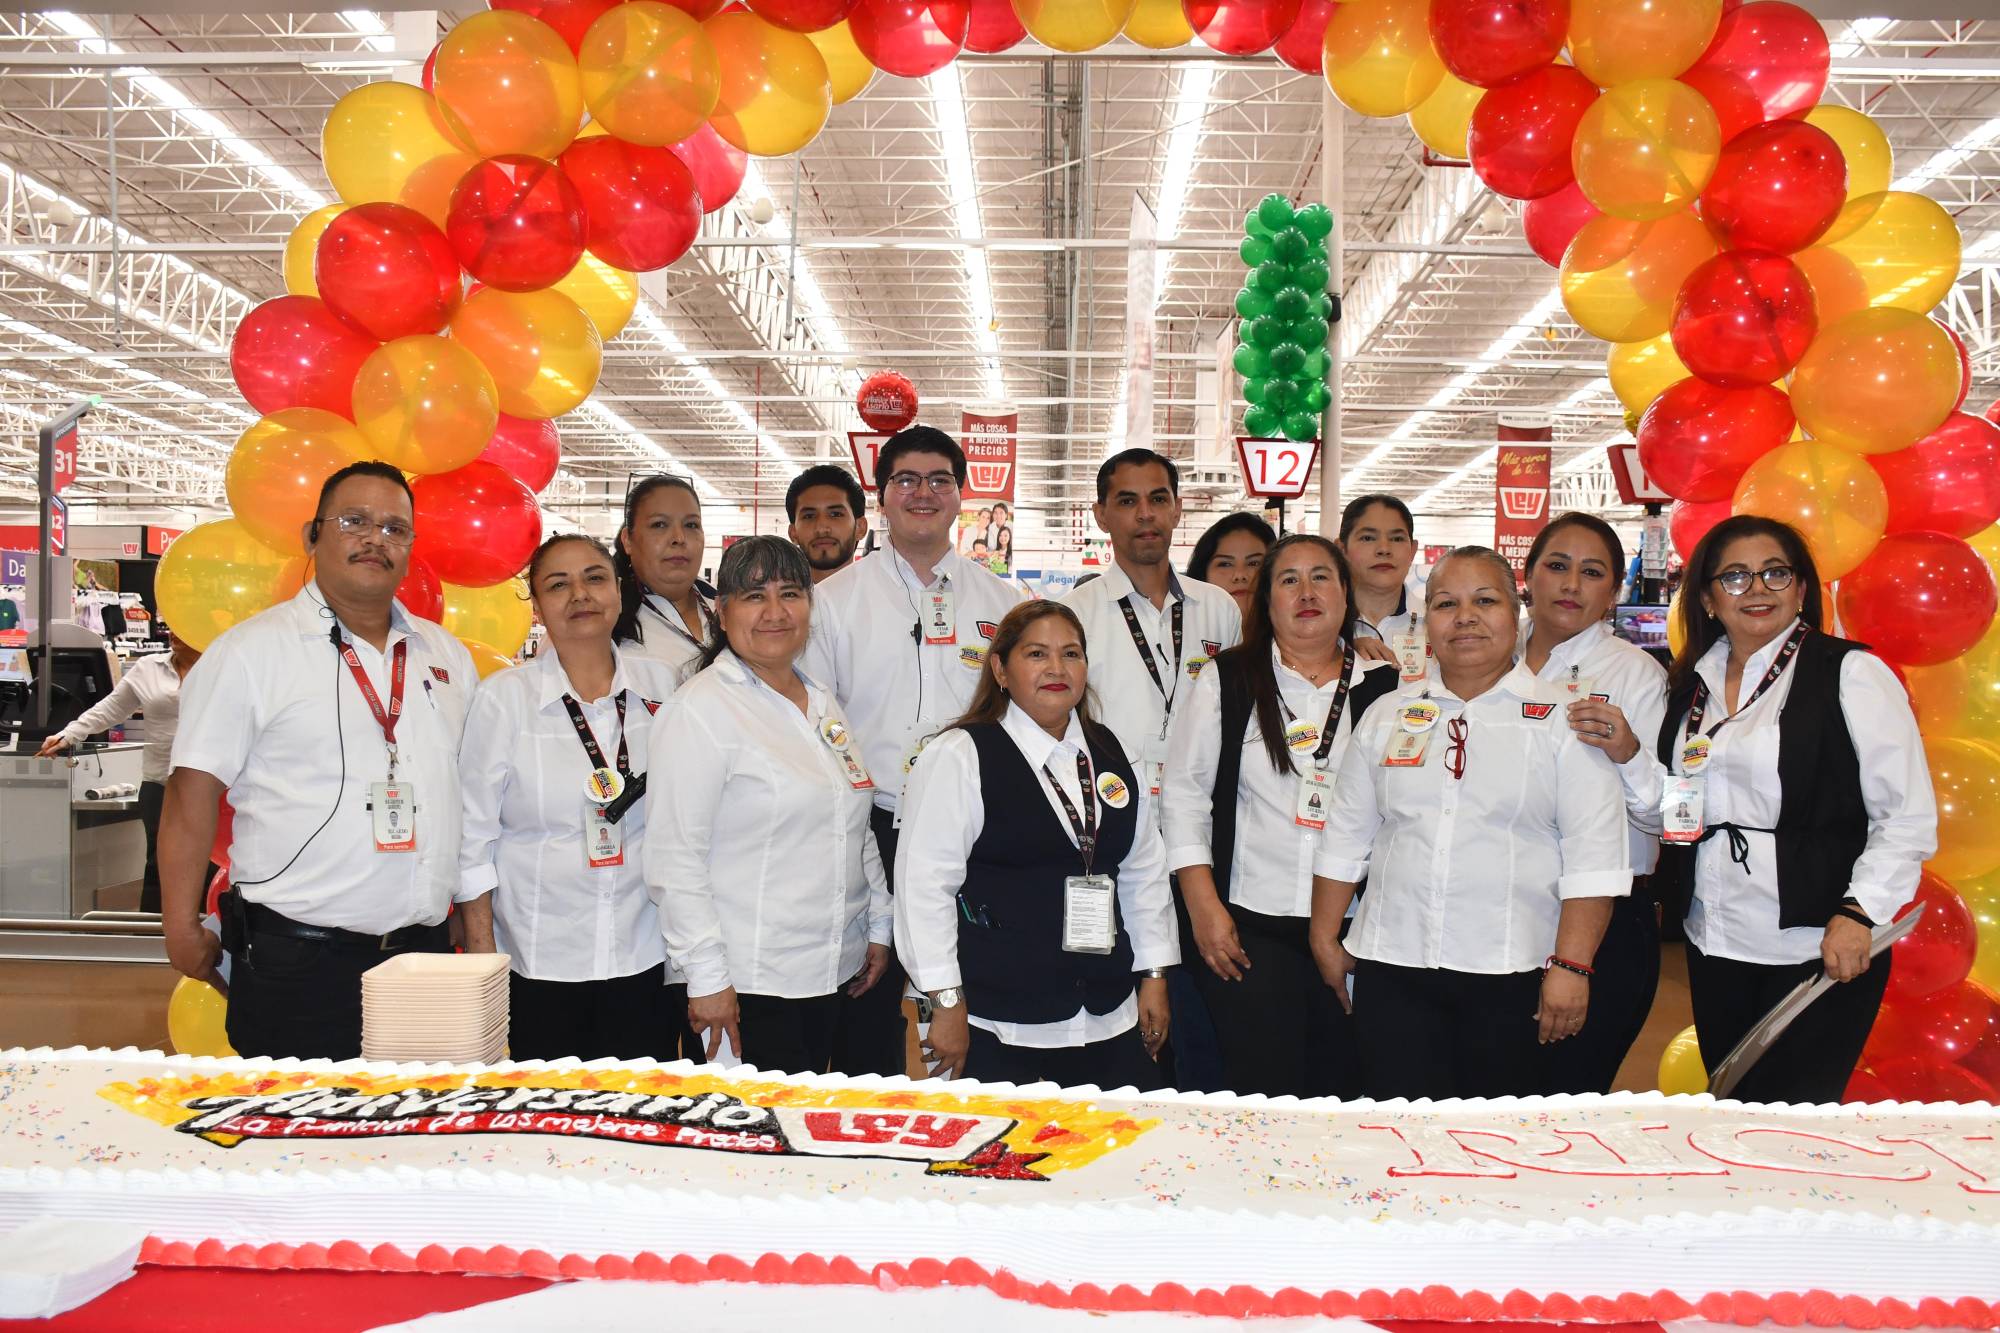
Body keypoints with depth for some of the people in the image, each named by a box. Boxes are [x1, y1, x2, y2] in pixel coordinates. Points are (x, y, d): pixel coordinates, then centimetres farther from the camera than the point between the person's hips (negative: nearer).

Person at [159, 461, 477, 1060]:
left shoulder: (448, 655, 12)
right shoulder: (249, 651, -3)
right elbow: (192, 796, -4)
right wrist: (183, 929, -7)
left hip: (424, 950, 5)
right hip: (295, 963, -5)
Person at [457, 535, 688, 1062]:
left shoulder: (660, 685, 3)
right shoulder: (502, 698, -3)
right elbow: (474, 836, 0)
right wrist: (481, 954, -3)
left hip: (649, 958, 2)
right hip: (541, 964, -2)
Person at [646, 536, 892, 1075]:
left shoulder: (821, 702, 12)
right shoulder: (701, 710, -11)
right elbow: (673, 858, -15)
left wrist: (878, 928, 15)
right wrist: (707, 978, -17)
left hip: (833, 971, 7)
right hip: (746, 984, -7)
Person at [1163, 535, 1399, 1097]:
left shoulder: (1383, 687, 6)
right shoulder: (1226, 680, 4)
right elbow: (1183, 794, 2)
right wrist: (1204, 908, -5)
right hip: (1249, 928, -2)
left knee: (1341, 1093, 7)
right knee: (1262, 1095, -2)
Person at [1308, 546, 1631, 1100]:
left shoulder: (1562, 721, 0)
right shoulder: (1388, 715, 10)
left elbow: (1593, 857, -5)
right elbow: (1345, 838, 15)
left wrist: (1571, 966, -11)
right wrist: (1325, 939, 12)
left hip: (1510, 977, -2)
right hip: (1392, 971, 3)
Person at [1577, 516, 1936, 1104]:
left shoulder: (1850, 673, -6)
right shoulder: (1690, 685, 11)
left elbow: (1909, 818, -8)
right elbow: (1669, 812, 15)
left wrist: (1858, 914, -17)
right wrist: (1627, 754, -2)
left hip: (1820, 949, -5)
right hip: (1715, 945, 6)